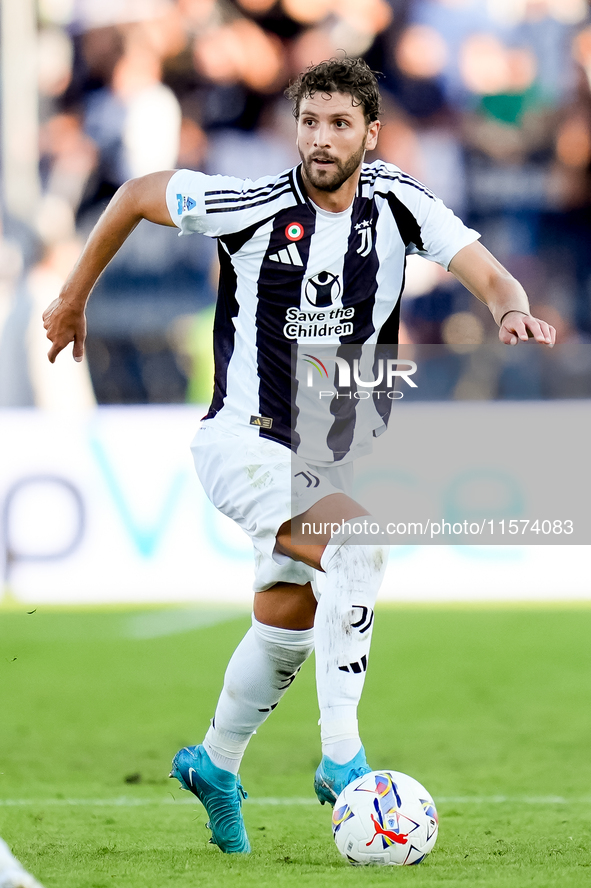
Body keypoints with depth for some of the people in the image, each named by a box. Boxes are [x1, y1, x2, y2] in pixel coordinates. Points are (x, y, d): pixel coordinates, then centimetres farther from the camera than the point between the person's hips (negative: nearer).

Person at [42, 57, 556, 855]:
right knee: (358, 542, -29)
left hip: (328, 452, 6)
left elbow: (486, 275, -13)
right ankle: (342, 755, -26)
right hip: (244, 441, -6)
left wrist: (512, 309, -37)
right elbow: (138, 195, -1)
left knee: (288, 625, 18)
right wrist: (74, 298, 7)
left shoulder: (398, 202, -6)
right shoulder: (257, 206, -15)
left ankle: (215, 764, 42)